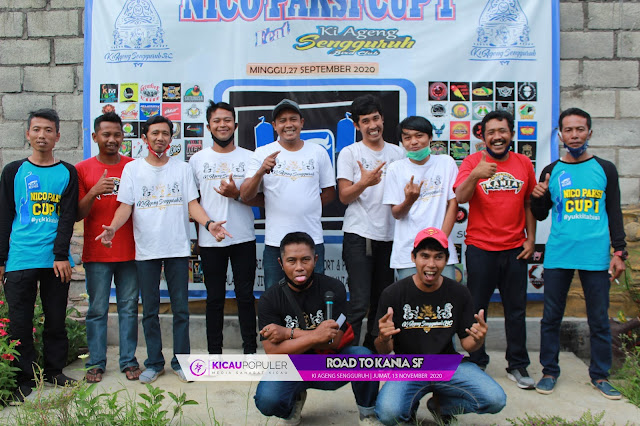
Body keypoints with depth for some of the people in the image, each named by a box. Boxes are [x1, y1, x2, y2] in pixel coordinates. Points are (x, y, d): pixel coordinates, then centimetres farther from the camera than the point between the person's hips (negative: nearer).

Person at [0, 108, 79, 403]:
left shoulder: (68, 173, 7)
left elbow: (68, 217, 0)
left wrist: (61, 255, -9)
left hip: (56, 260, 0)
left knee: (56, 319, 7)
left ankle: (55, 371, 21)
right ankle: (24, 378, 14)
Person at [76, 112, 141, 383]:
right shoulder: (82, 169, 4)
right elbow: (77, 214, 0)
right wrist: (94, 192, -16)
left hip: (130, 251, 1)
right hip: (96, 252, -1)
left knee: (129, 308, 5)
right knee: (97, 310, 4)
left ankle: (129, 361, 14)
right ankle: (96, 363, 15)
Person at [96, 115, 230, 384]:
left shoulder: (182, 168, 7)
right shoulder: (132, 168, 5)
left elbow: (192, 203, 1)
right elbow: (126, 206, 0)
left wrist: (209, 224, -17)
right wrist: (113, 227, -19)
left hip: (178, 248, 0)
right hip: (146, 250, 0)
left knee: (181, 309, 4)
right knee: (150, 310, 8)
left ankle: (181, 361, 16)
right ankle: (154, 362, 21)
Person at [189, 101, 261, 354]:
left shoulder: (249, 157, 5)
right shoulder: (198, 159, 7)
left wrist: (237, 194, -16)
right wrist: (195, 235, 2)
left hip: (243, 238, 0)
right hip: (209, 240, 1)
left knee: (245, 296, 5)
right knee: (214, 298, 8)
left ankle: (250, 350, 17)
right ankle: (214, 353, 19)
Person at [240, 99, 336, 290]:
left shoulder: (318, 152, 9)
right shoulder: (262, 153, 4)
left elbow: (329, 193, 13)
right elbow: (246, 195, -4)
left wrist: (306, 205, 0)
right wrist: (260, 171, -21)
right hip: (275, 241, -1)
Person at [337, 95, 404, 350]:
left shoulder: (398, 153, 12)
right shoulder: (349, 153, 1)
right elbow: (344, 196, -6)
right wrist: (364, 182, -24)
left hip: (389, 236, 4)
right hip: (359, 235, -4)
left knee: (382, 303, 12)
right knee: (360, 303, -10)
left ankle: (372, 352, 26)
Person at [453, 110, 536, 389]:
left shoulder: (524, 164, 7)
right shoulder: (473, 161, -3)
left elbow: (529, 203, 13)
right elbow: (460, 197, -17)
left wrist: (531, 238, 7)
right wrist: (475, 175, -35)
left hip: (515, 248, 3)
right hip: (480, 248, -3)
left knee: (516, 309, 9)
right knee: (476, 308, 5)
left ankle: (517, 365, 22)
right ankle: (476, 363, 19)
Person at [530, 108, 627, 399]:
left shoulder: (604, 169, 7)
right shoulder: (551, 172, 7)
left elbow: (614, 213, 9)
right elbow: (540, 215, 11)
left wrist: (619, 252, 2)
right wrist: (538, 198, -10)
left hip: (596, 256, 0)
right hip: (558, 255, 0)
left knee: (599, 319, 7)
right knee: (551, 317, 6)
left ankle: (600, 375, 21)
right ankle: (549, 371, 20)